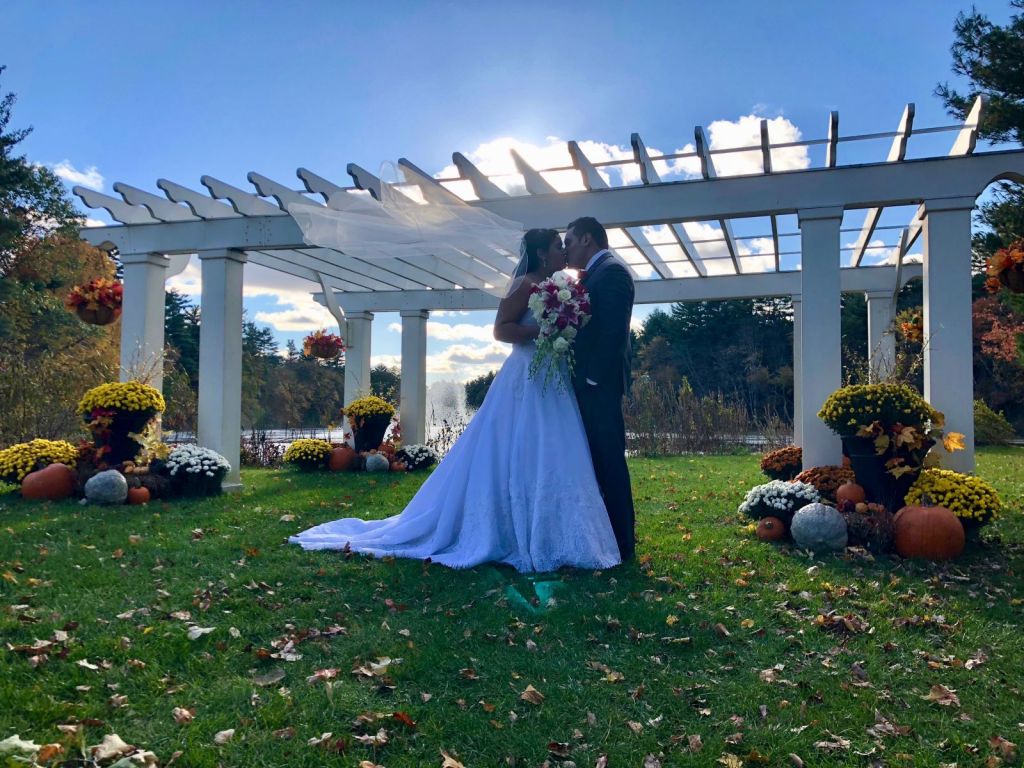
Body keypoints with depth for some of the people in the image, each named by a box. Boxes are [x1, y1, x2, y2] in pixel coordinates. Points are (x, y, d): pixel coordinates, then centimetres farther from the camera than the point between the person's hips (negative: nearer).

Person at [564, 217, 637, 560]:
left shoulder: (611, 271, -10)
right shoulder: (595, 274, 19)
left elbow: (613, 331, -19)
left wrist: (594, 377, -19)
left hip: (599, 383, -10)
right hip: (589, 382, 10)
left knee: (608, 460, -5)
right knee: (598, 460, 13)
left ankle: (621, 542, 3)